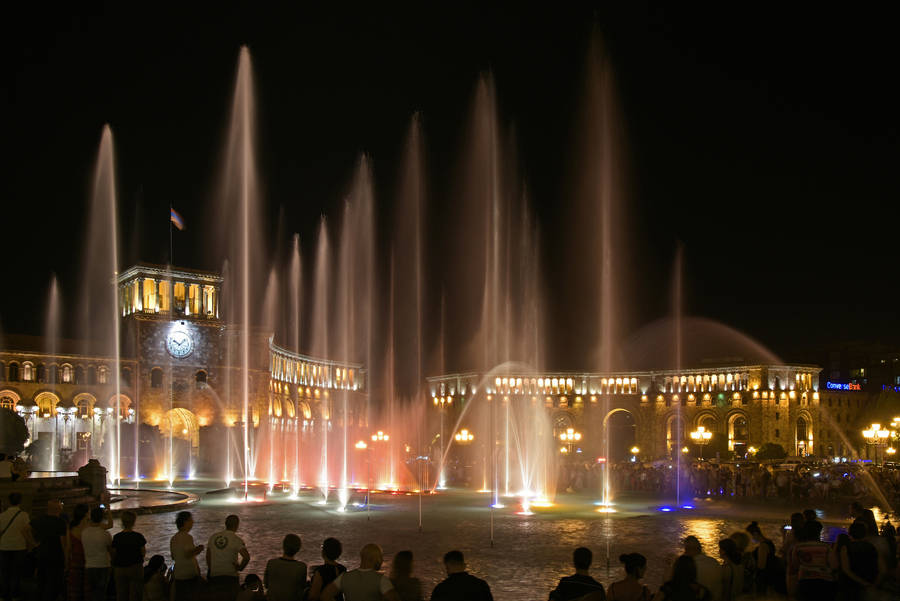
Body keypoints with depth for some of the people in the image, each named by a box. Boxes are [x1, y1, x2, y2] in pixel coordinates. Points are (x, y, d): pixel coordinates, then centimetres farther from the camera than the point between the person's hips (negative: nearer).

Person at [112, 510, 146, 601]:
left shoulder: (116, 537, -3)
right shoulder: (138, 536, -9)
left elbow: (114, 555, 3)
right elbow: (144, 553, -2)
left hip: (120, 569, 2)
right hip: (135, 568, -2)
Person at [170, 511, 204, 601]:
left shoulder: (173, 538, 11)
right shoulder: (187, 537, -14)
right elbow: (187, 554, -22)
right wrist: (198, 550, -5)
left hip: (178, 574, 7)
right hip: (189, 574, -7)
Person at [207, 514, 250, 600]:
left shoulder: (213, 537, 5)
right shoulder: (236, 539, -11)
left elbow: (208, 556, 12)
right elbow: (246, 557, -22)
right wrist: (240, 567, -6)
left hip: (214, 576, 4)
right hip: (230, 576, -4)